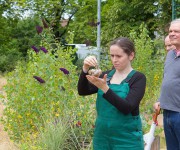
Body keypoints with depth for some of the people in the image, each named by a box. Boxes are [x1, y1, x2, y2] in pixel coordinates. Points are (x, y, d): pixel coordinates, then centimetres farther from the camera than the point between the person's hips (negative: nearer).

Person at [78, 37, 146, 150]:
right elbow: (83, 91, -3)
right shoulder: (107, 75, 7)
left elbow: (127, 108, -20)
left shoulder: (138, 78, -8)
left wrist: (104, 88, -29)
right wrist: (85, 69, -18)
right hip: (102, 136, 5)